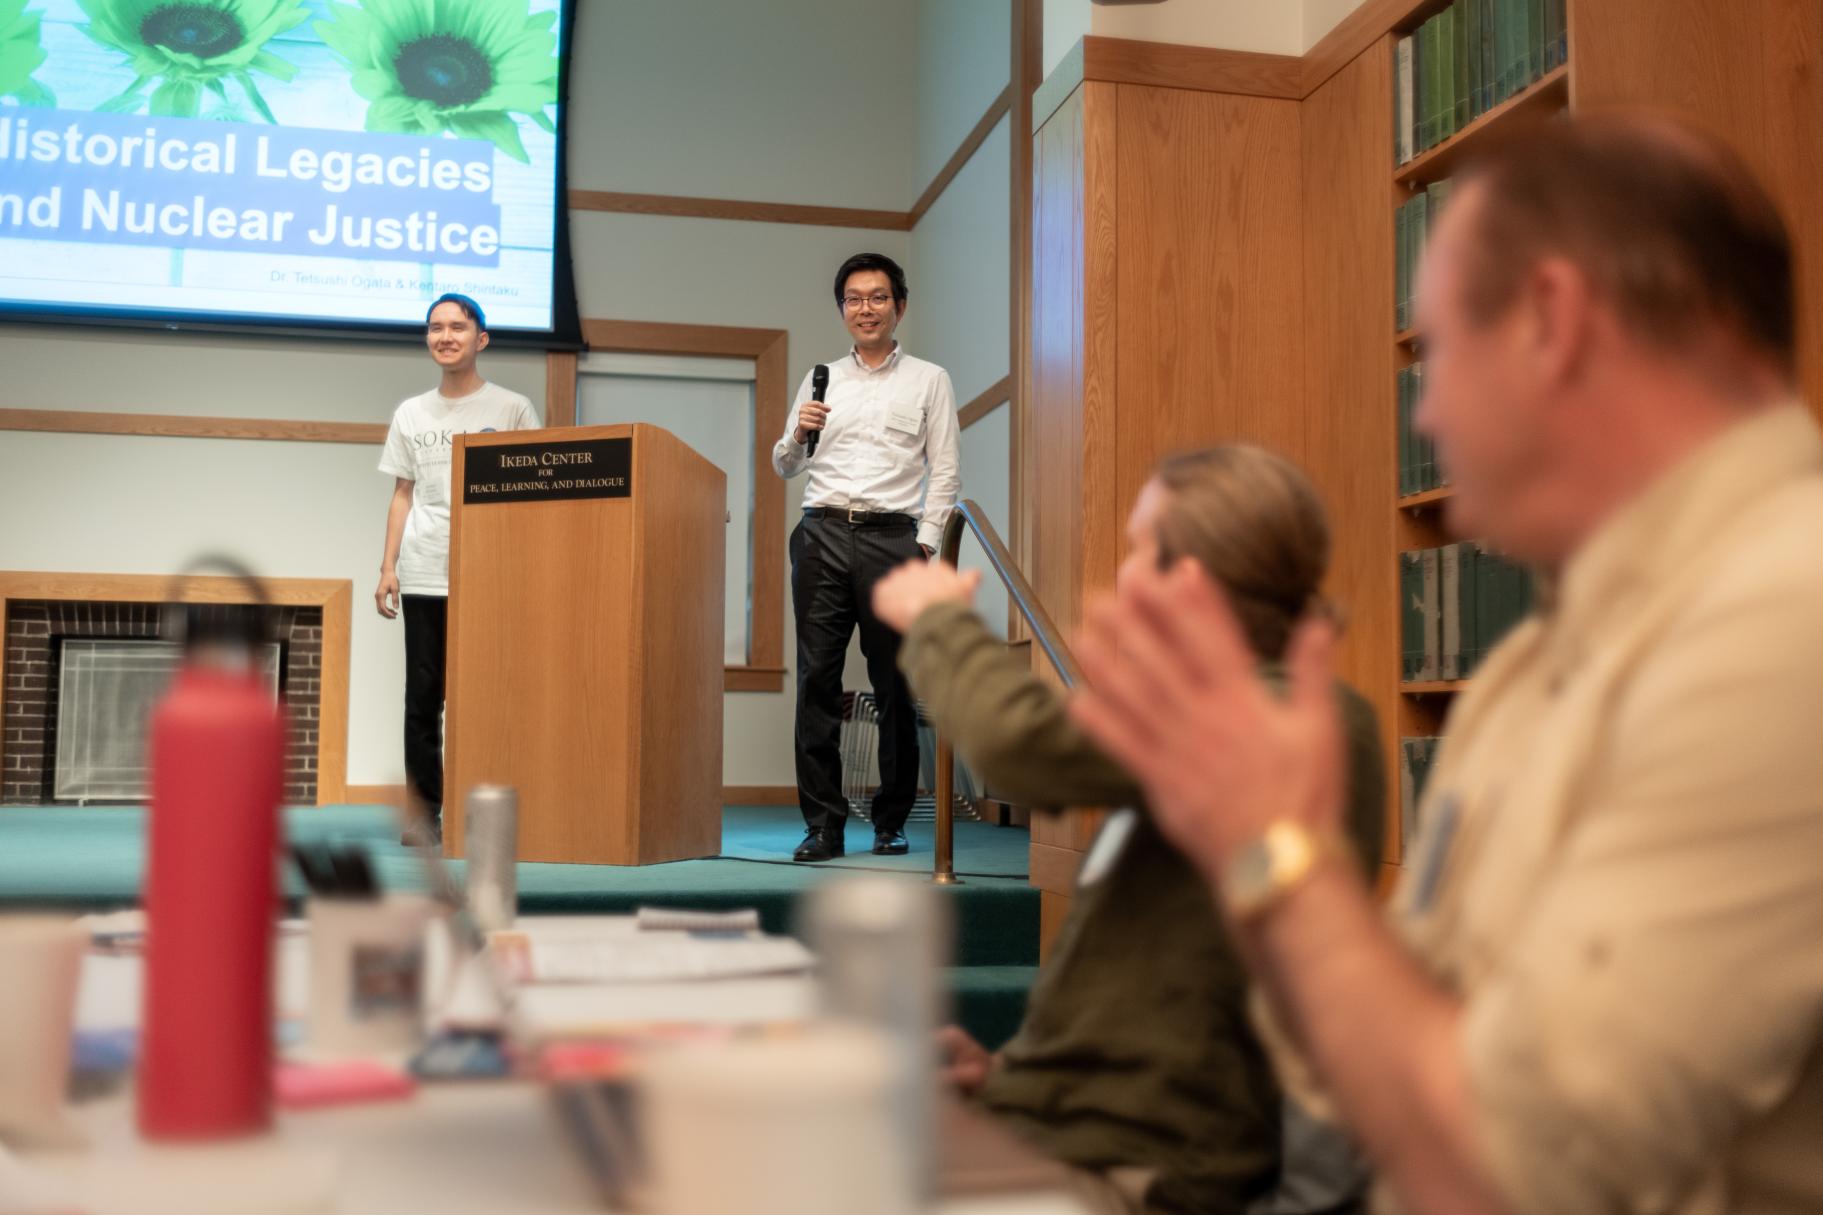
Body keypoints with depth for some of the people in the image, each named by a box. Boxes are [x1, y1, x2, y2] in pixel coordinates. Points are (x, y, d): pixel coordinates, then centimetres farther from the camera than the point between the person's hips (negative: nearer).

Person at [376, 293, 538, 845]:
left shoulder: (512, 409, 3)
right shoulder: (411, 414, 14)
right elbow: (402, 495, 15)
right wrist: (388, 567, 6)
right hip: (423, 577, 3)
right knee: (422, 696, 4)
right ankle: (425, 813, 12)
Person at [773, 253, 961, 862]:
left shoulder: (929, 380, 12)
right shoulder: (820, 380, 19)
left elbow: (945, 470, 5)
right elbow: (784, 467, 19)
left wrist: (924, 542, -6)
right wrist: (798, 433, -2)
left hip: (891, 537, -2)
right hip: (823, 534, 2)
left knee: (894, 685, -2)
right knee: (817, 680, -4)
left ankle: (891, 823, 8)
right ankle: (823, 825, 0)